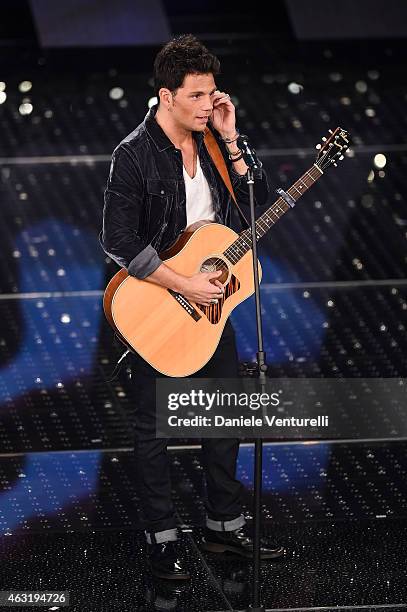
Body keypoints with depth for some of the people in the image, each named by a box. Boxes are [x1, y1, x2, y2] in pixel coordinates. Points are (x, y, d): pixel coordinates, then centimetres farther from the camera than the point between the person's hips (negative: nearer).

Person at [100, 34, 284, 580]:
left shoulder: (211, 140, 1)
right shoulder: (135, 155, -18)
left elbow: (257, 201, 0)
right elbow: (119, 242, -22)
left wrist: (230, 138, -11)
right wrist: (184, 285, -23)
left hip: (210, 299, 7)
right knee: (154, 424, 5)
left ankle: (225, 527, 27)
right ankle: (163, 540, 14)